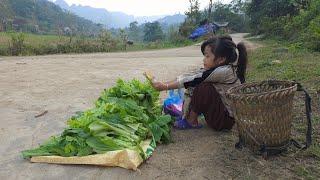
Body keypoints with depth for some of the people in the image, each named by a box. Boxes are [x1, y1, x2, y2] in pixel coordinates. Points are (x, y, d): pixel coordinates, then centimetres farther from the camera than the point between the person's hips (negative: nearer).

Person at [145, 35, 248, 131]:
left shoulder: (226, 71, -24)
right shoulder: (215, 70, 1)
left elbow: (195, 79, -26)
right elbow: (192, 76, -6)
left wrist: (165, 86, -24)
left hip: (228, 119, -8)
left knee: (204, 87, -26)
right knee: (192, 87, 2)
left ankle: (192, 121, -7)